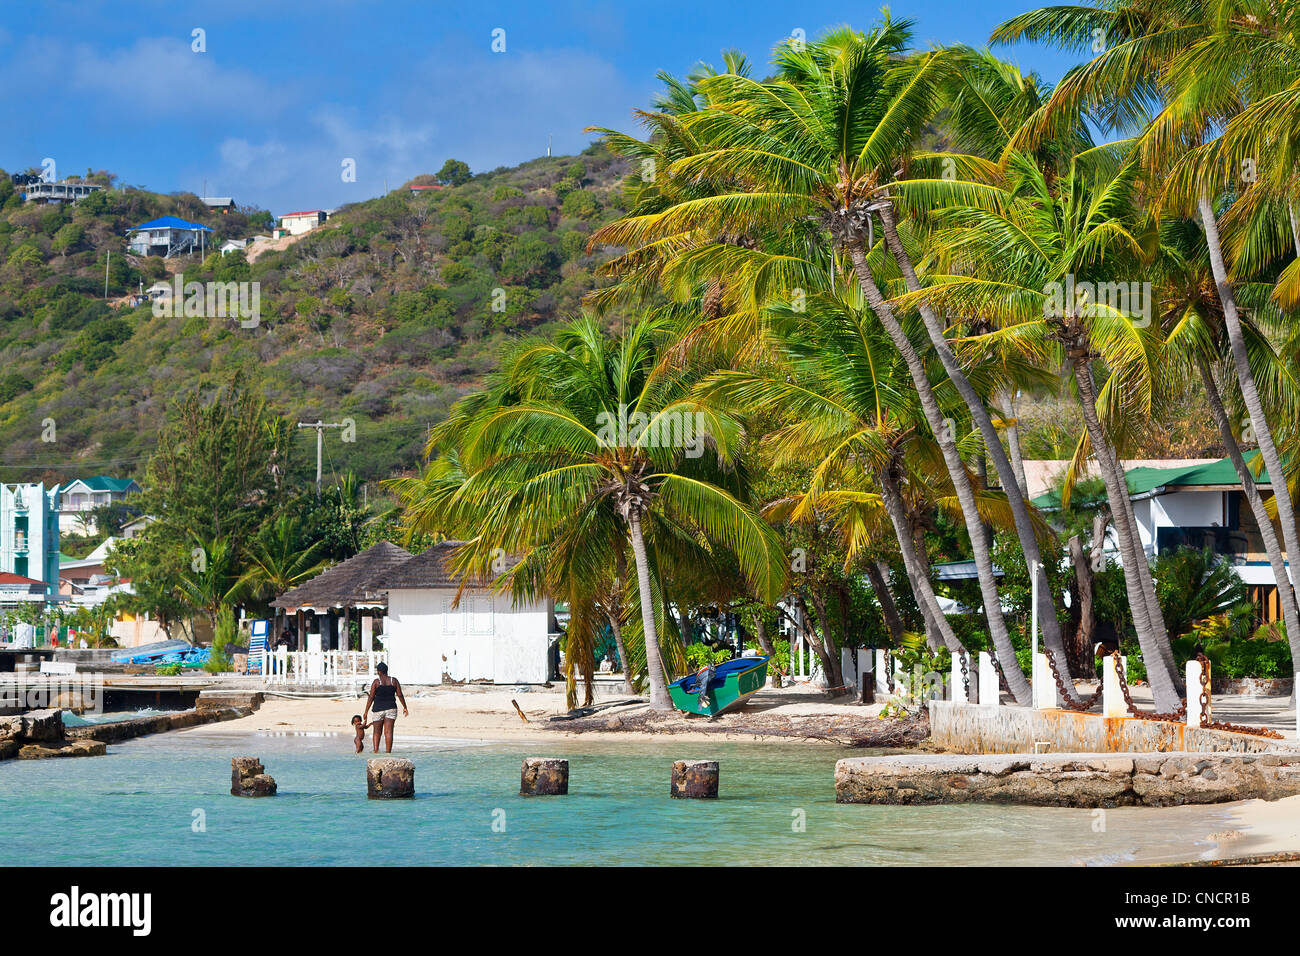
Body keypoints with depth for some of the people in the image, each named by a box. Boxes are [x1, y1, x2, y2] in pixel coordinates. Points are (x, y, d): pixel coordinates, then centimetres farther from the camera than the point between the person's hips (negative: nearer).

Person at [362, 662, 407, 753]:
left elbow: (371, 697, -5)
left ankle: (376, 751, 1)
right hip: (391, 708, 1)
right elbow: (400, 695, 4)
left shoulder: (376, 682, -4)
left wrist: (366, 712, -1)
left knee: (377, 732, 11)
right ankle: (388, 752, -11)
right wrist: (405, 708, 14)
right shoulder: (394, 681, 3)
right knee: (388, 732, -4)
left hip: (379, 708, -1)